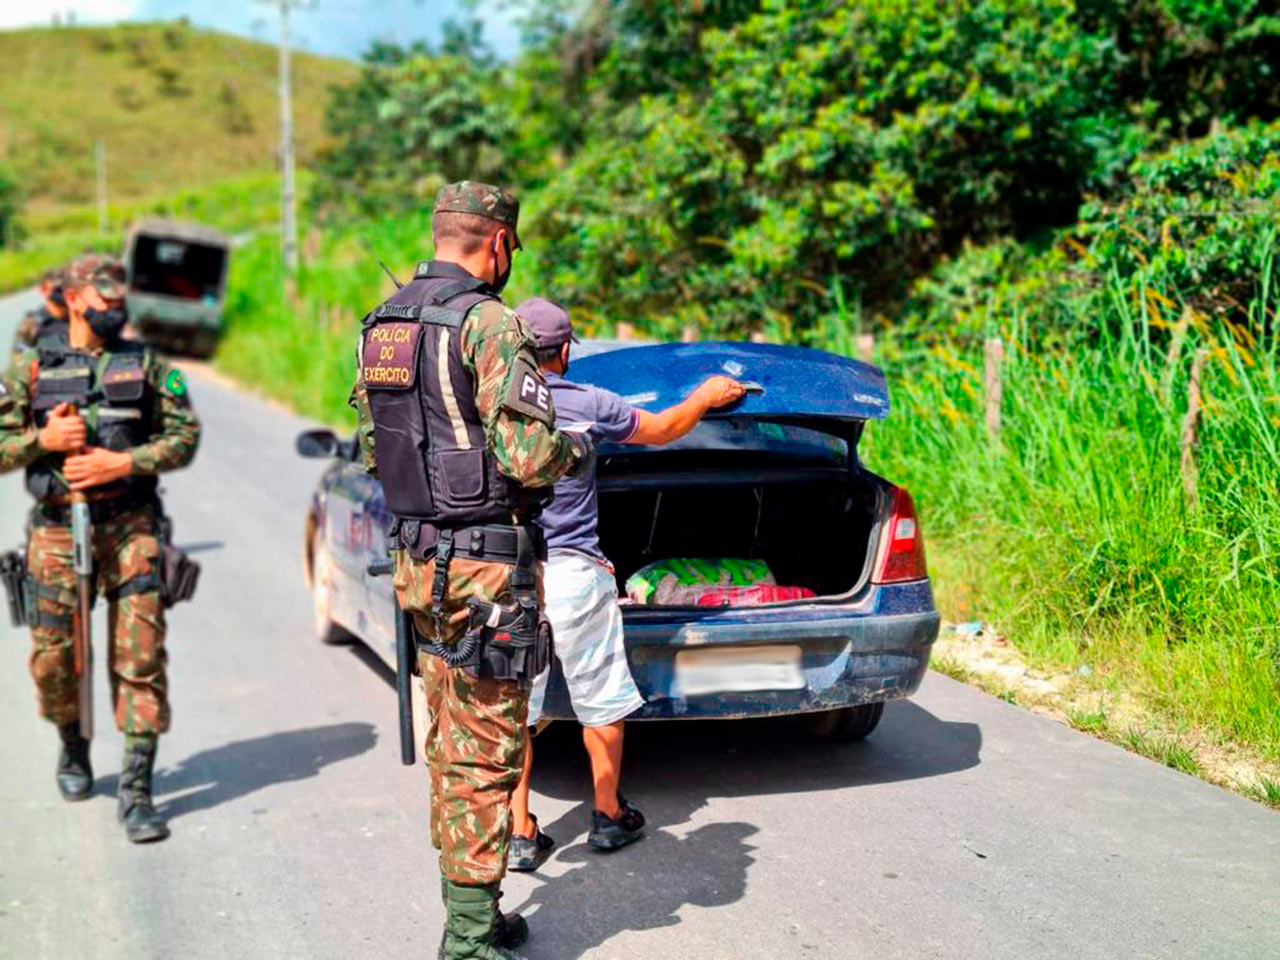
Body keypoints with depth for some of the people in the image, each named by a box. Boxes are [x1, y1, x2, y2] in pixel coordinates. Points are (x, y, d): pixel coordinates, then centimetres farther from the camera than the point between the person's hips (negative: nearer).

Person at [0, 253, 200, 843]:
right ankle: (73, 750, 35)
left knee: (141, 656, -7)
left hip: (130, 525, -1)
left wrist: (123, 463, -12)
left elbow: (184, 436, 2)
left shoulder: (144, 364, 6)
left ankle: (136, 791, -3)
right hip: (57, 529, 1)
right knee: (54, 659, 5)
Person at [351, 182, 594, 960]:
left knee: (451, 746, 17)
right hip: (487, 566, -8)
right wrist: (573, 450, -1)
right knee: (484, 757, -1)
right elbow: (529, 455, -22)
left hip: (419, 559, 8)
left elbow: (374, 451, 18)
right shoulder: (489, 324, -16)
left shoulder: (381, 327, 10)